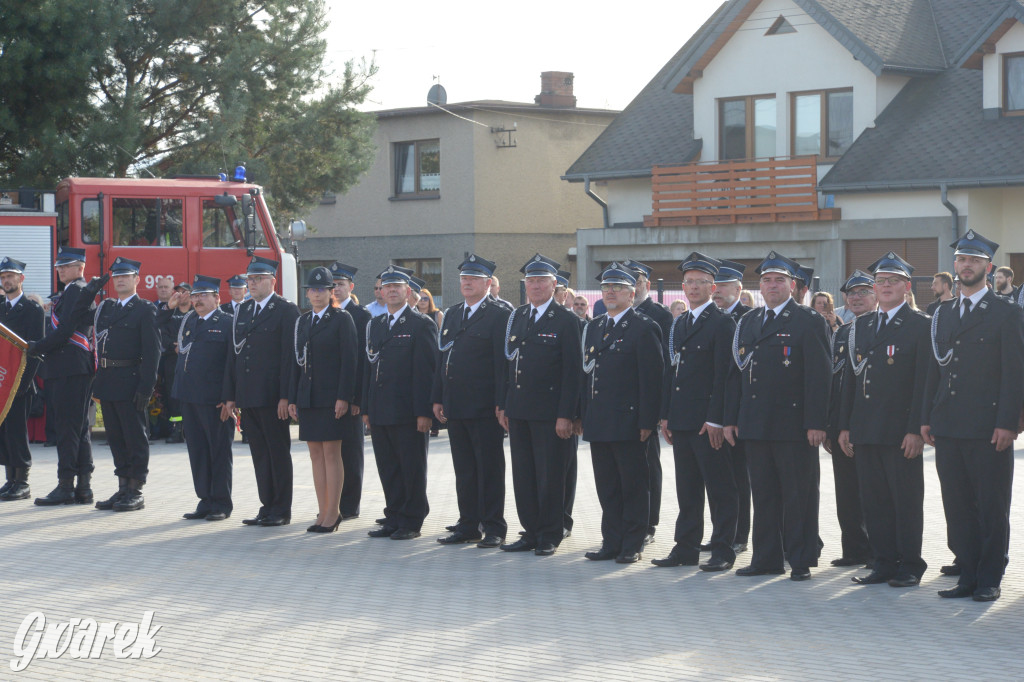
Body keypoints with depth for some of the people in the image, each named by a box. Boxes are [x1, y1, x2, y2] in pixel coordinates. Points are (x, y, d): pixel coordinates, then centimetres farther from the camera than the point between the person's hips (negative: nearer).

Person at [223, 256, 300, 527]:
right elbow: (235, 354, 16)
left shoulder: (286, 310, -5)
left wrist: (285, 396, -16)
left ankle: (281, 511, 5)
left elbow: (289, 355, -10)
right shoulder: (243, 311, 15)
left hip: (272, 396, -6)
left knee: (278, 452, 0)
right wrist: (231, 396, 11)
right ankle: (267, 507, 16)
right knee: (259, 453, 10)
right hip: (248, 396, 6)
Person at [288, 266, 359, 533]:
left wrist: (343, 397, -16)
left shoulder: (342, 319, -3)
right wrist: (293, 398, 10)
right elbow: (297, 361, 16)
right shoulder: (302, 321, 14)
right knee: (316, 454, 7)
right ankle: (323, 512, 11)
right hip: (308, 398, 6)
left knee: (331, 453, -4)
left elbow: (349, 360, -9)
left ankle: (333, 512, 1)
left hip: (332, 397, -6)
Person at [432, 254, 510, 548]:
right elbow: (442, 358, 16)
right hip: (455, 408, 7)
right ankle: (468, 526, 18)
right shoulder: (452, 314, 15)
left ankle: (494, 528, 7)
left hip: (485, 410, -7)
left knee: (490, 470, 0)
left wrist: (501, 403, -15)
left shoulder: (499, 316, -6)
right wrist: (438, 398, 11)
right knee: (464, 470, 11)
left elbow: (503, 362, -11)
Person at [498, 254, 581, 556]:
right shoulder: (516, 318, 13)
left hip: (550, 413, -6)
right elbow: (509, 364, 16)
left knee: (550, 477, 0)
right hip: (519, 411, 6)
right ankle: (531, 532, 18)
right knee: (523, 475, 9)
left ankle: (550, 536, 9)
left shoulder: (566, 321, -5)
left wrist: (565, 415, -14)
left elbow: (572, 372, -8)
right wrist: (504, 405, 10)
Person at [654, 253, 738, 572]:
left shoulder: (723, 322, -6)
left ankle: (723, 550, 3)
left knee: (720, 489, -1)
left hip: (709, 422, -7)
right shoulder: (678, 324, 17)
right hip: (681, 420, 7)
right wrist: (665, 415, 12)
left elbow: (726, 375, -12)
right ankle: (686, 548, 17)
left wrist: (716, 419, -17)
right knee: (686, 489, 12)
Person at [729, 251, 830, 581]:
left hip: (794, 425, -6)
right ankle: (766, 558, 18)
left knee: (799, 495, 0)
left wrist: (815, 423, -16)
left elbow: (819, 376, -9)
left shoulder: (809, 321, -4)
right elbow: (739, 371, 18)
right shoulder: (748, 322, 16)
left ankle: (801, 561, 6)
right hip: (756, 424, 6)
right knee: (763, 494, 10)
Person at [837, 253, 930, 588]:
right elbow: (849, 378, 15)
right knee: (874, 500, 8)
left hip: (901, 431, -5)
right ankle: (883, 563, 16)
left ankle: (910, 566, 9)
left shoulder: (921, 325, -2)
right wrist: (844, 426, 10)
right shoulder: (859, 326, 15)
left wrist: (916, 429, -14)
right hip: (865, 431, 5)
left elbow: (924, 381, -8)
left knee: (907, 500, 0)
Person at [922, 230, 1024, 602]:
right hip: (949, 429, 5)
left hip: (988, 429, -5)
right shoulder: (943, 314, 15)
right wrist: (928, 418, 9)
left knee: (991, 508, 0)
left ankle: (989, 580, 7)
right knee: (957, 508, 7)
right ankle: (968, 575, 15)